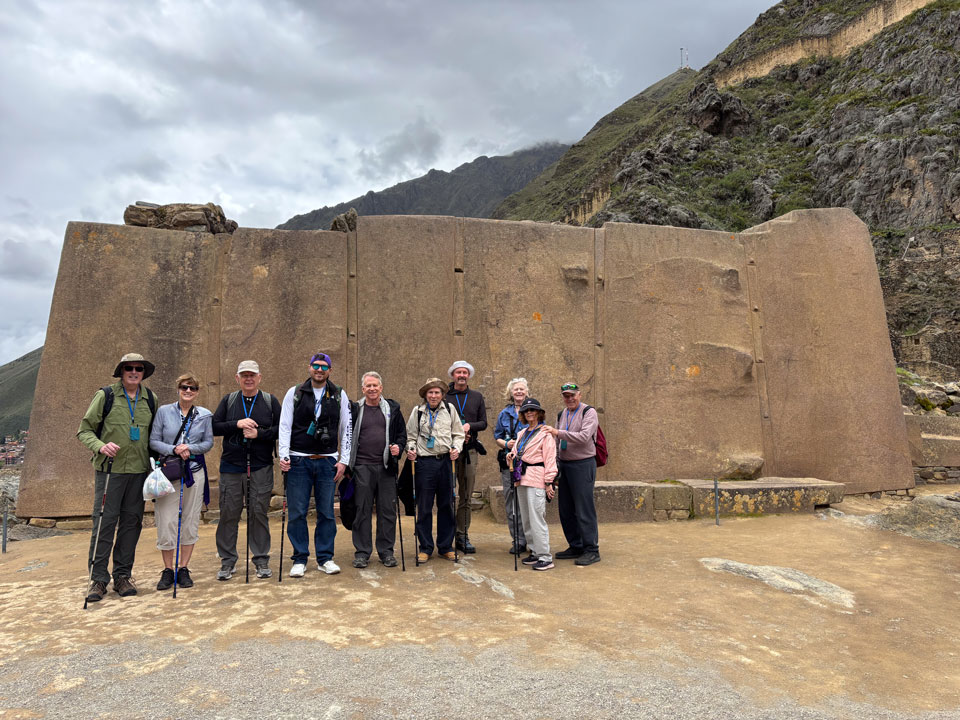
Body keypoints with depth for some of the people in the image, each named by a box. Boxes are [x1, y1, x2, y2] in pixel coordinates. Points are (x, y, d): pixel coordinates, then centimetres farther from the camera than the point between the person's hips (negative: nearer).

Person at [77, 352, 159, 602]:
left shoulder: (150, 399, 9)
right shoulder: (105, 395, -1)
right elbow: (85, 430, 0)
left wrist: (154, 461, 6)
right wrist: (100, 446, -19)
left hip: (139, 470, 3)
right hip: (109, 469, -3)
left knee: (132, 522, 8)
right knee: (104, 522, -2)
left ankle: (123, 576, 19)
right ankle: (98, 578, 9)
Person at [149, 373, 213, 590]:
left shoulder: (205, 415, 6)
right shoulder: (164, 412, 2)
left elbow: (209, 442, 5)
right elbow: (153, 441, 0)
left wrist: (190, 448, -12)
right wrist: (174, 449, -15)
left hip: (195, 472, 2)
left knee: (191, 521, 6)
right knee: (167, 522, -3)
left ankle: (184, 569, 18)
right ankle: (168, 570, 13)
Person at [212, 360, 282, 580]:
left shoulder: (270, 401, 7)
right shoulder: (228, 400, 11)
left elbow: (282, 429, 0)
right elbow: (214, 427, 4)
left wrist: (259, 433, -13)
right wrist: (236, 424, -11)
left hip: (261, 467, -1)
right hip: (231, 466, 1)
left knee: (259, 513, 3)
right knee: (229, 514, 4)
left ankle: (261, 560, 15)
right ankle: (227, 561, 17)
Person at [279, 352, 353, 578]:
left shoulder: (340, 396, 6)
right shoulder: (294, 393, 5)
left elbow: (346, 429, 7)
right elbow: (285, 426, 3)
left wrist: (343, 460, 2)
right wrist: (283, 455, -7)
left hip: (328, 461, 1)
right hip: (299, 460, -1)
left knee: (327, 513, 5)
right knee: (297, 513, 2)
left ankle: (325, 558, 17)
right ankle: (300, 559, 14)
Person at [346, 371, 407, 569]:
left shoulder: (392, 409, 9)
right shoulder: (355, 410, 6)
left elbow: (402, 433, 14)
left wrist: (398, 446, -6)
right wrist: (347, 463, 1)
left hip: (386, 466, 1)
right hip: (362, 466, -1)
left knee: (388, 510, 5)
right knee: (362, 510, 4)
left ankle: (386, 551, 17)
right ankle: (362, 552, 15)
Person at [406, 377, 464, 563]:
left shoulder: (449, 409, 8)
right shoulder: (417, 411, 4)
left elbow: (458, 434, 12)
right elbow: (411, 436, 10)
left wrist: (456, 448, -5)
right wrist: (411, 449, -8)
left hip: (446, 461, 2)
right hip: (424, 462, -1)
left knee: (446, 506, 9)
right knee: (424, 507, 3)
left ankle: (446, 546, 21)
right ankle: (425, 547, 16)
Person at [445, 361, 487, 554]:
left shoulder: (477, 397, 13)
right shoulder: (444, 396, 4)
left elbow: (483, 423, 9)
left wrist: (469, 426, -10)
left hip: (470, 450, 3)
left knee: (466, 496, 6)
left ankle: (463, 536, 14)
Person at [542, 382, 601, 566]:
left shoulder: (589, 413, -7)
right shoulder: (562, 414, 16)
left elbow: (584, 437, -22)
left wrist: (559, 433, -25)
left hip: (583, 464, -8)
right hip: (564, 464, 8)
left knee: (584, 509, -6)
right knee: (565, 509, 11)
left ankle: (591, 550, 4)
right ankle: (576, 547, 23)